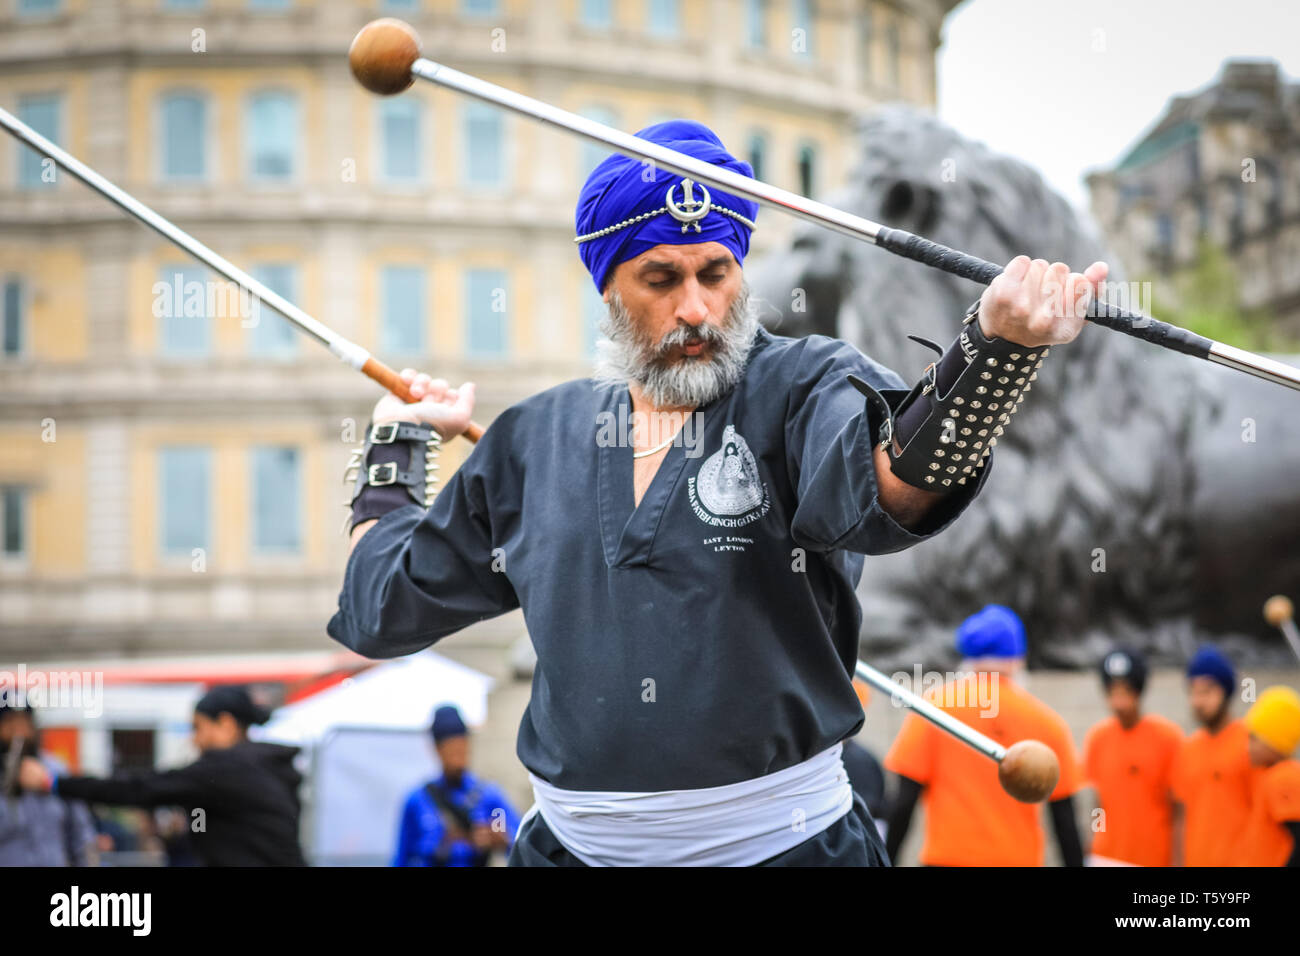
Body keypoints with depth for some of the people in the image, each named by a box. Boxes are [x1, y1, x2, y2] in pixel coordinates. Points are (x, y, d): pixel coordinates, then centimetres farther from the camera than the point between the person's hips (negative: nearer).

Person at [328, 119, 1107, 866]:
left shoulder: (802, 390, -5)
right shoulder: (534, 440, 7)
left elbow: (892, 481, -30)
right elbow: (378, 607, 15)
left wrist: (997, 344, -47)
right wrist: (399, 443, 20)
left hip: (783, 842, -3)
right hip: (571, 843, 4)